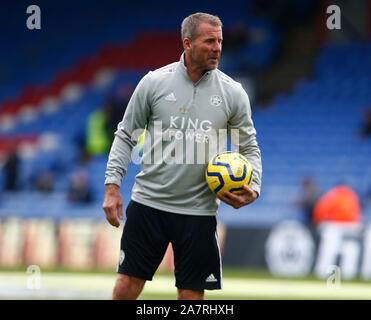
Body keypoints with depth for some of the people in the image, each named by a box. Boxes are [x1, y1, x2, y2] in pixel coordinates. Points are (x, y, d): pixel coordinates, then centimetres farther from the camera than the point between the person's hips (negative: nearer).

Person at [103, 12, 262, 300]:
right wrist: (112, 186, -2)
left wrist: (252, 189, -9)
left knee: (192, 293, 1)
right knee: (127, 284, -1)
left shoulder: (232, 92, 1)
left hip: (198, 210, 1)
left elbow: (249, 148, 9)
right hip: (148, 201, -1)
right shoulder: (154, 82, -2)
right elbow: (126, 136, 6)